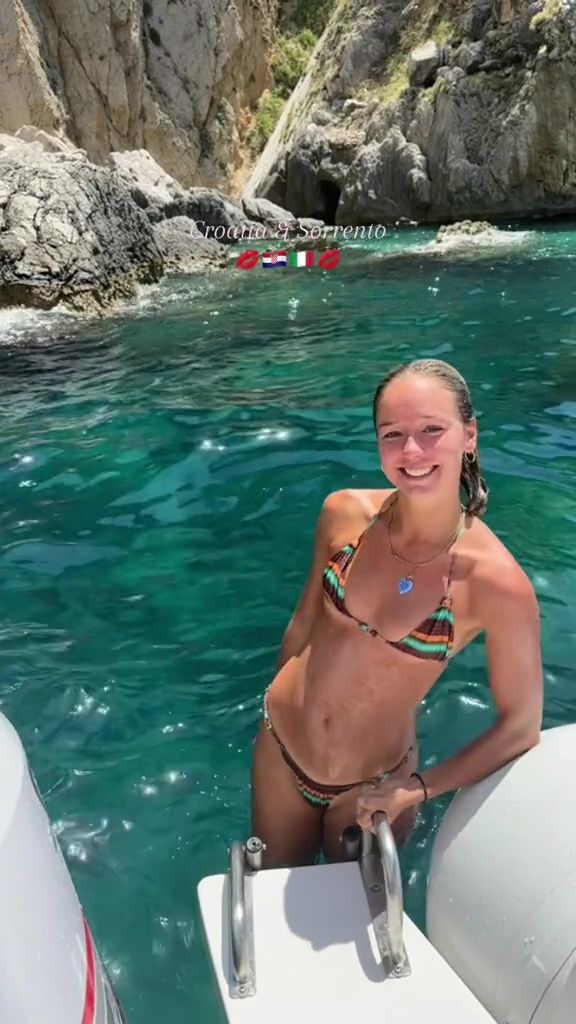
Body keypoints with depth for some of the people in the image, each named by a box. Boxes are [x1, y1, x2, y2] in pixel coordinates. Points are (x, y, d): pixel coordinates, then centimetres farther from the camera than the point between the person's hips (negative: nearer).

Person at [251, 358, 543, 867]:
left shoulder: (497, 582, -26)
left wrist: (416, 790, -12)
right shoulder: (344, 512, -16)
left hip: (372, 784, -2)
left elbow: (521, 726, -13)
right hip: (281, 746, 3)